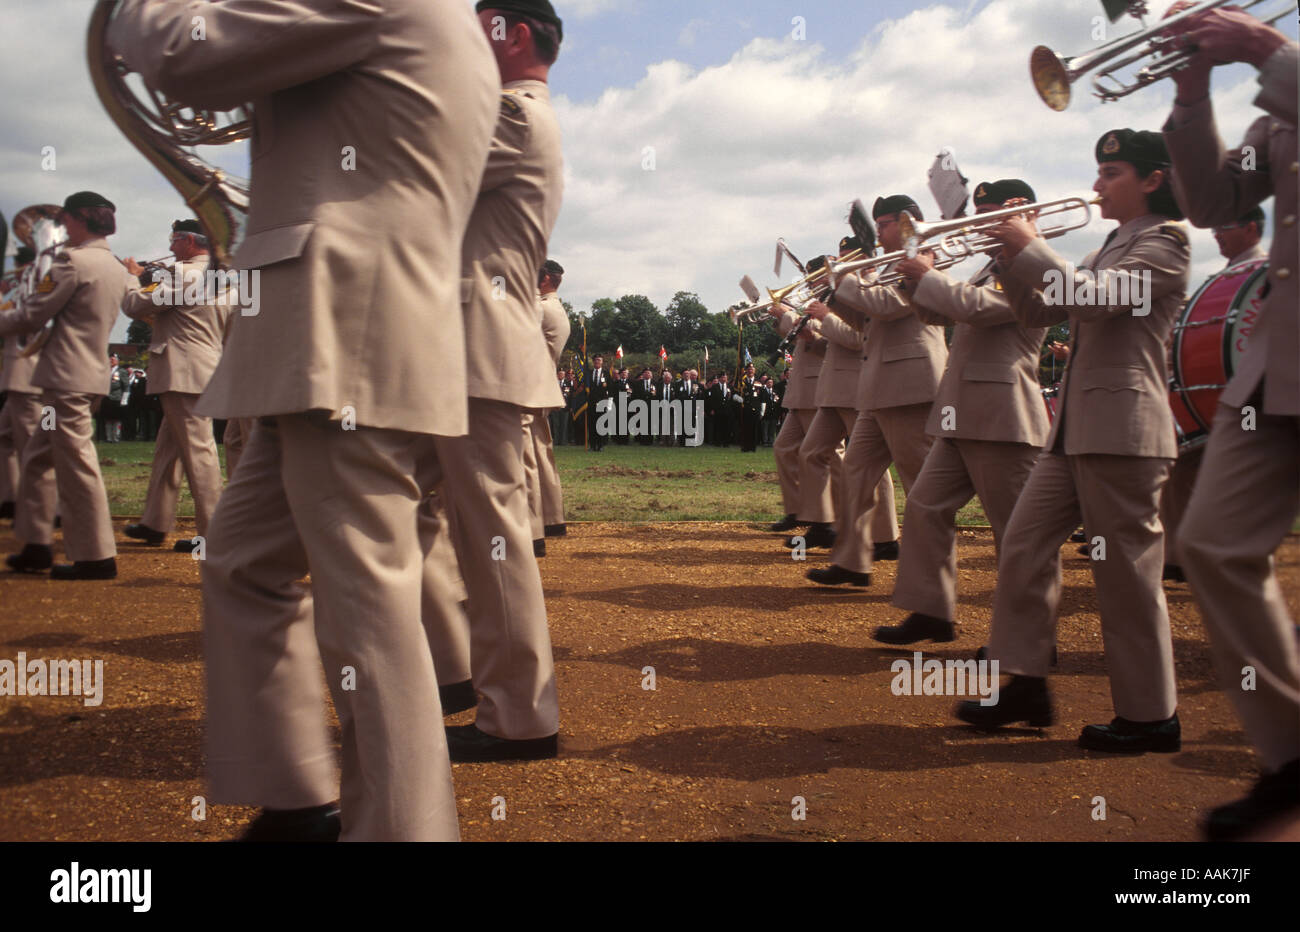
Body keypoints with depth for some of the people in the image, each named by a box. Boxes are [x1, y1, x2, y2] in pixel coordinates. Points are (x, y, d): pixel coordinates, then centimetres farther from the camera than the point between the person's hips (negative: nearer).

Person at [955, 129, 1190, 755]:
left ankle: (1151, 716, 8)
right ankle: (1026, 685, 14)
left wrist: (1031, 246, -12)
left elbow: (1093, 299, -21)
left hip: (1122, 429, -9)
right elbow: (1040, 312, 19)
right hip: (1074, 428, 9)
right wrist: (1010, 255, 6)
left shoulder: (1164, 241, -5)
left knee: (1125, 571, -4)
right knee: (1024, 546, 6)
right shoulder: (1110, 248, 23)